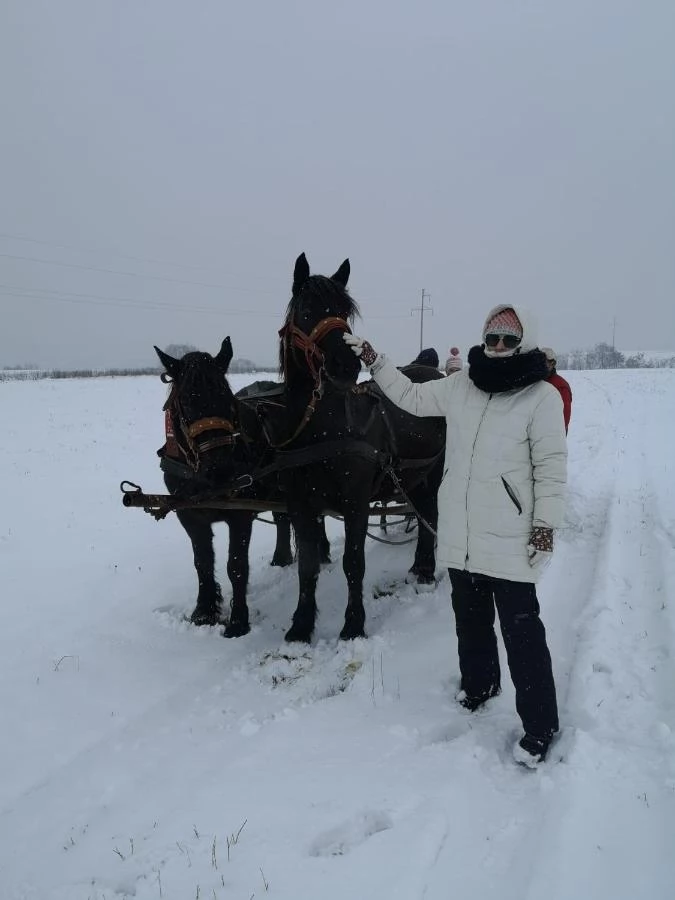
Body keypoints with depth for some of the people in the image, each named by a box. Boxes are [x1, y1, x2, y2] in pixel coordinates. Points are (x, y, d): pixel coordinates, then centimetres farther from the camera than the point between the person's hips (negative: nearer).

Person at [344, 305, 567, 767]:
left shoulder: (542, 396, -10)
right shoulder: (461, 386, 5)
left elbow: (551, 467, -10)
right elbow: (412, 397, 18)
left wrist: (546, 524, -11)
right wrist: (375, 361, 12)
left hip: (510, 539, -6)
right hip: (461, 534, 6)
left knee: (521, 628, -2)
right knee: (469, 617, 21)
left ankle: (540, 725, 10)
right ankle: (479, 684, 44)